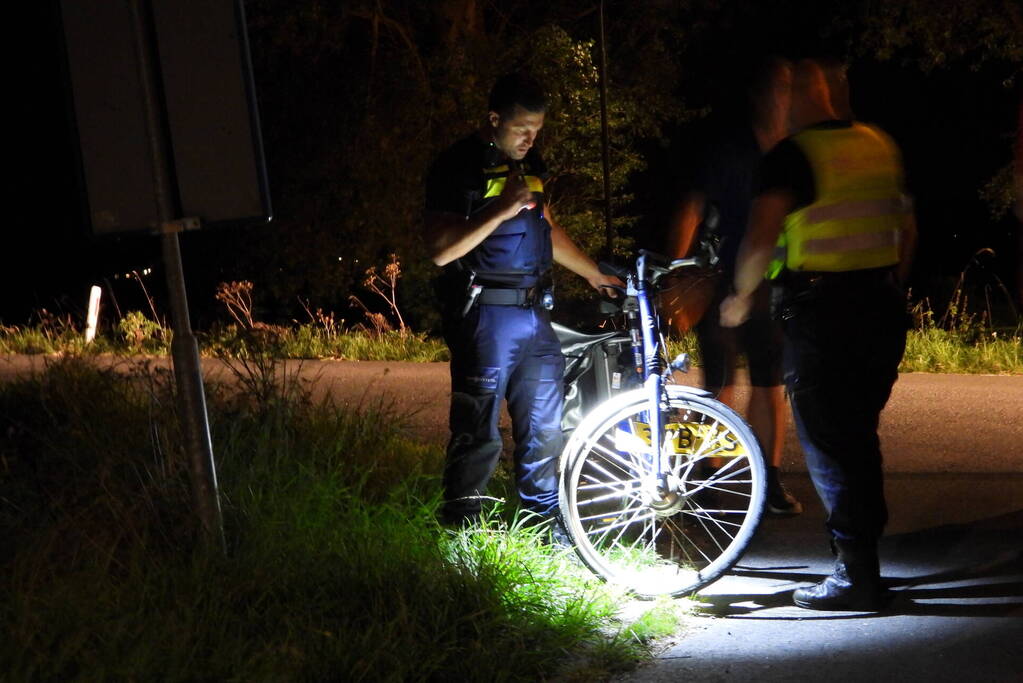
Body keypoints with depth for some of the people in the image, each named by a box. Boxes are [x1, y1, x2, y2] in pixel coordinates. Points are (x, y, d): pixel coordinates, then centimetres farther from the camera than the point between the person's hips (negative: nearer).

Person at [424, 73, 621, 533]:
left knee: (543, 427, 12)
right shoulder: (459, 167, -9)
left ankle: (548, 527, 21)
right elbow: (441, 250, -17)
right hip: (486, 316, -7)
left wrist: (594, 274, 34)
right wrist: (502, 210, -23)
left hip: (534, 313, 8)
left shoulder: (530, 164, 15)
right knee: (478, 435, -6)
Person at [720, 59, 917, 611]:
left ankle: (856, 579, -1)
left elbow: (761, 238, -20)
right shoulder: (879, 145, 9)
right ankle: (865, 556, 24)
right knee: (859, 435, 18)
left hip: (822, 311, -7)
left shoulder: (793, 155, -12)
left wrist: (741, 297, -5)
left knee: (827, 442, 0)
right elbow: (906, 225, 18)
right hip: (883, 309, 7)